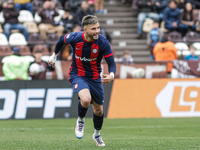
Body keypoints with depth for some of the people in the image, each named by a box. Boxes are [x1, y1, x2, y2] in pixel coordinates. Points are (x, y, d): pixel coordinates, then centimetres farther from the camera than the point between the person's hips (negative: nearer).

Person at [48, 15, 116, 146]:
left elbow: (112, 63, -17)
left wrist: (111, 75, -39)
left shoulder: (103, 42, -20)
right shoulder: (75, 38, -20)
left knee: (99, 110, 12)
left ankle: (97, 134, 42)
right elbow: (62, 40, 4)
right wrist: (54, 55, 19)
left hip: (95, 77, 2)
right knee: (86, 99, -31)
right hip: (78, 75, -2)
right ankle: (80, 121, 1)